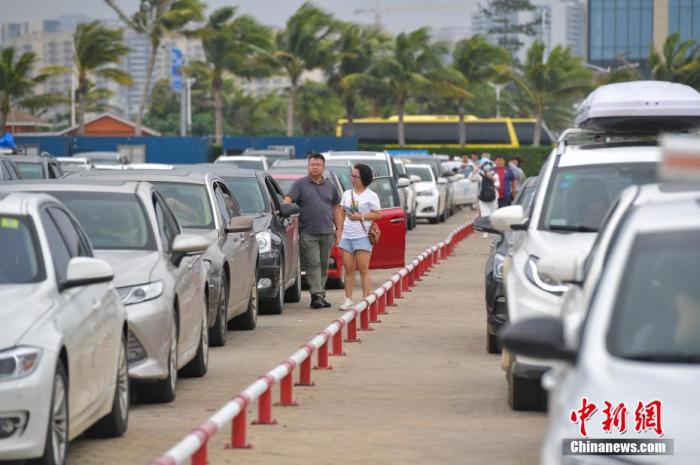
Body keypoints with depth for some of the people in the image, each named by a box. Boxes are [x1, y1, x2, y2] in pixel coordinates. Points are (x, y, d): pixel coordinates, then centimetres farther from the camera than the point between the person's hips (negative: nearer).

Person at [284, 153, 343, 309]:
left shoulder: (330, 186, 16)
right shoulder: (300, 184, 3)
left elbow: (336, 209, 20)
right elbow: (288, 199, -8)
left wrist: (338, 229, 13)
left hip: (327, 233, 4)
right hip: (308, 233, -4)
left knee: (324, 265, 6)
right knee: (313, 264, -10)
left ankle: (320, 295, 12)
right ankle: (316, 295, -14)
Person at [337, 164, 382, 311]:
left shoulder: (371, 196, -1)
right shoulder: (347, 194, 16)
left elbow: (377, 214, -5)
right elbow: (342, 213, 18)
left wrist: (360, 217, -14)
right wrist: (339, 231, 10)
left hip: (362, 236, -5)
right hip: (347, 236, 5)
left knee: (363, 269, -6)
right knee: (349, 269, 5)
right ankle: (348, 300, 8)